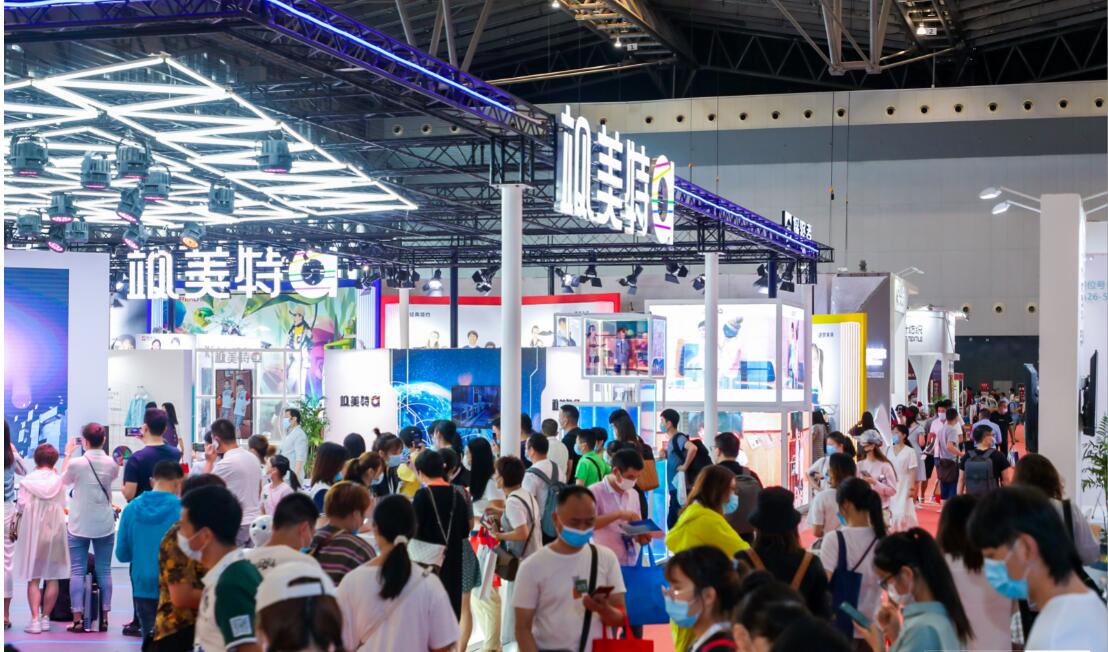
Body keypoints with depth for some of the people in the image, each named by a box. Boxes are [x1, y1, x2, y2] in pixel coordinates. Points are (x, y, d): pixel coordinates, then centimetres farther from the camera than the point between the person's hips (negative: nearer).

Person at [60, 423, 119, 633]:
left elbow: (64, 480, 8)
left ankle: (77, 618, -1)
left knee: (77, 571, 3)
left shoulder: (76, 463, -11)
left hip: (79, 525, -2)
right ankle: (104, 617, 5)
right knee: (104, 570, 6)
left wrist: (68, 454, 17)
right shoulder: (111, 463, -4)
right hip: (105, 525, 2)